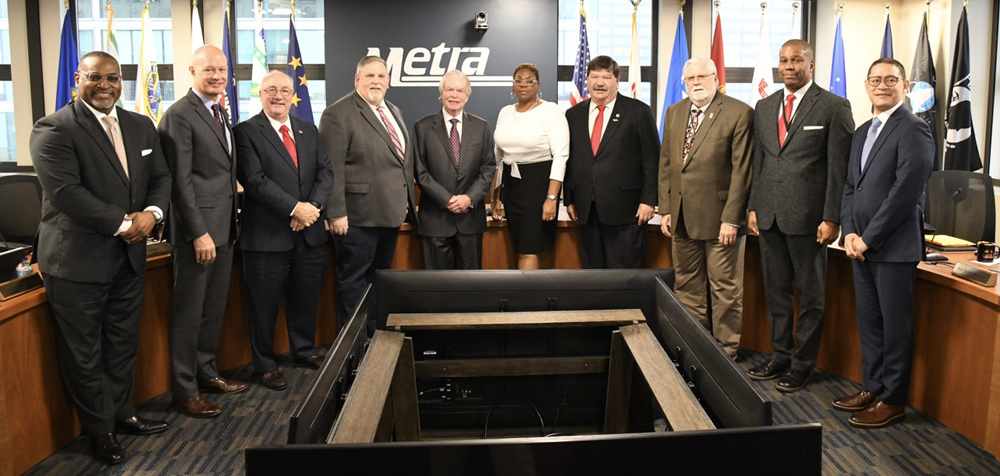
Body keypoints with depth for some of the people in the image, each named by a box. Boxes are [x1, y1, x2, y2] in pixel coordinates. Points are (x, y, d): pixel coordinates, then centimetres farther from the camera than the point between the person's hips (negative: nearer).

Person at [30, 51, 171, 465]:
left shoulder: (141, 127, 10)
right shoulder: (54, 130, -11)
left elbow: (160, 177, 11)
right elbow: (66, 192, -20)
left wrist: (151, 213, -10)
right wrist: (123, 224, -18)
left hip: (129, 257, 6)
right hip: (77, 259, -6)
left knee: (123, 344, 17)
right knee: (83, 353, 7)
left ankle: (121, 412, 35)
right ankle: (99, 430, 22)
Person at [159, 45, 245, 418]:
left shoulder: (221, 114, 16)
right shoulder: (179, 115, -12)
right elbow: (181, 181, -16)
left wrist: (232, 224, 13)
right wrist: (199, 233, -19)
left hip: (223, 228, 9)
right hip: (198, 230, -8)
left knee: (214, 306, 16)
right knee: (189, 311, 2)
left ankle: (206, 372, 30)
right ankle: (185, 390, 13)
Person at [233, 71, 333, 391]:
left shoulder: (309, 131, 14)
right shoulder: (246, 132, -4)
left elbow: (325, 172, 7)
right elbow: (254, 180, -14)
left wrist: (313, 205, -11)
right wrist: (294, 208, -19)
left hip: (310, 233, 5)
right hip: (267, 235, -5)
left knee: (306, 299, 16)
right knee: (264, 305, 5)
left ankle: (304, 350, 36)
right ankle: (266, 365, 21)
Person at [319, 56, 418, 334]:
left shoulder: (394, 112, 16)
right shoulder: (338, 114, -10)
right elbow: (333, 169, -16)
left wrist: (407, 202, 16)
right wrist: (336, 213, -20)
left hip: (391, 214, 8)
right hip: (358, 217, -8)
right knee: (353, 281, 3)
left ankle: (376, 334, 29)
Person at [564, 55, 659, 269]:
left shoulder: (638, 111, 0)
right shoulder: (574, 114, 12)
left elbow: (652, 159, -2)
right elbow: (569, 161, 14)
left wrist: (648, 200, -8)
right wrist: (569, 199, 9)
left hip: (624, 210, -4)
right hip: (586, 210, 4)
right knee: (593, 269, 10)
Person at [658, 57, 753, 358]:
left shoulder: (738, 113, -7)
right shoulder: (674, 112, 12)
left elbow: (741, 170, -10)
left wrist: (731, 219, -15)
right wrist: (665, 209, 7)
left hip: (719, 218, -6)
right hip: (682, 220, 6)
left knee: (725, 290, 3)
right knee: (687, 288, 13)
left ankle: (725, 351, 17)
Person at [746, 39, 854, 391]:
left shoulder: (834, 107, -4)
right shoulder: (765, 107, 13)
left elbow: (840, 168, -7)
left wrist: (832, 218, -12)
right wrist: (754, 206, 9)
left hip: (808, 216, -5)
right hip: (769, 216, 5)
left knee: (811, 294, 6)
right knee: (776, 290, 13)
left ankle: (802, 363, 17)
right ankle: (780, 355, 26)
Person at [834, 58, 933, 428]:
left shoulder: (913, 129, -10)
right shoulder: (862, 132, 16)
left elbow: (906, 192, -17)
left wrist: (869, 238, -15)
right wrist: (850, 231, 1)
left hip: (894, 247, -7)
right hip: (862, 245, 8)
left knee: (895, 326, 3)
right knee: (869, 321, 15)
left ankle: (893, 400, 14)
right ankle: (872, 387, 28)